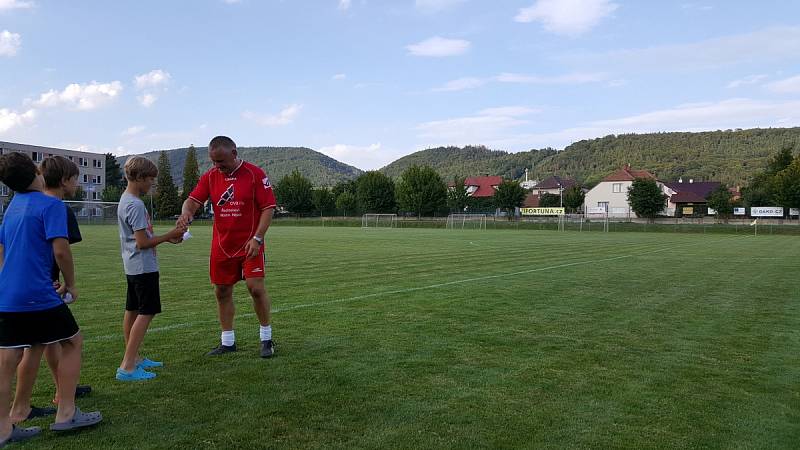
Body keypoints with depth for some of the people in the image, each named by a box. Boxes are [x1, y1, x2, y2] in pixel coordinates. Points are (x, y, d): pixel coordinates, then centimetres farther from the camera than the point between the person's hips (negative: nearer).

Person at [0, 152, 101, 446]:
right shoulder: (51, 205, -9)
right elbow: (60, 250, -18)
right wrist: (70, 284, -4)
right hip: (38, 295, -7)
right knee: (73, 342, 8)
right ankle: (65, 414, 10)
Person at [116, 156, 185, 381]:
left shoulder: (125, 200, 13)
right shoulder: (136, 205, -19)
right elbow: (143, 242, -20)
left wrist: (168, 237, 10)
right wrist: (170, 235, -12)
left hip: (133, 267, 11)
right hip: (143, 267, -11)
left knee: (132, 310, 16)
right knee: (146, 313, -8)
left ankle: (133, 358, 28)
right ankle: (127, 367, -7)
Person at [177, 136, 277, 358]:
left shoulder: (255, 174, -8)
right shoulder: (210, 176, 5)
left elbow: (268, 208, -9)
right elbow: (192, 200, -1)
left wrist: (257, 238, -16)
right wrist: (186, 213, -25)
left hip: (249, 245, -4)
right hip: (221, 246, 5)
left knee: (255, 287, -10)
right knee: (222, 292, 8)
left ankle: (266, 337, 9)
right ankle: (227, 342, 23)